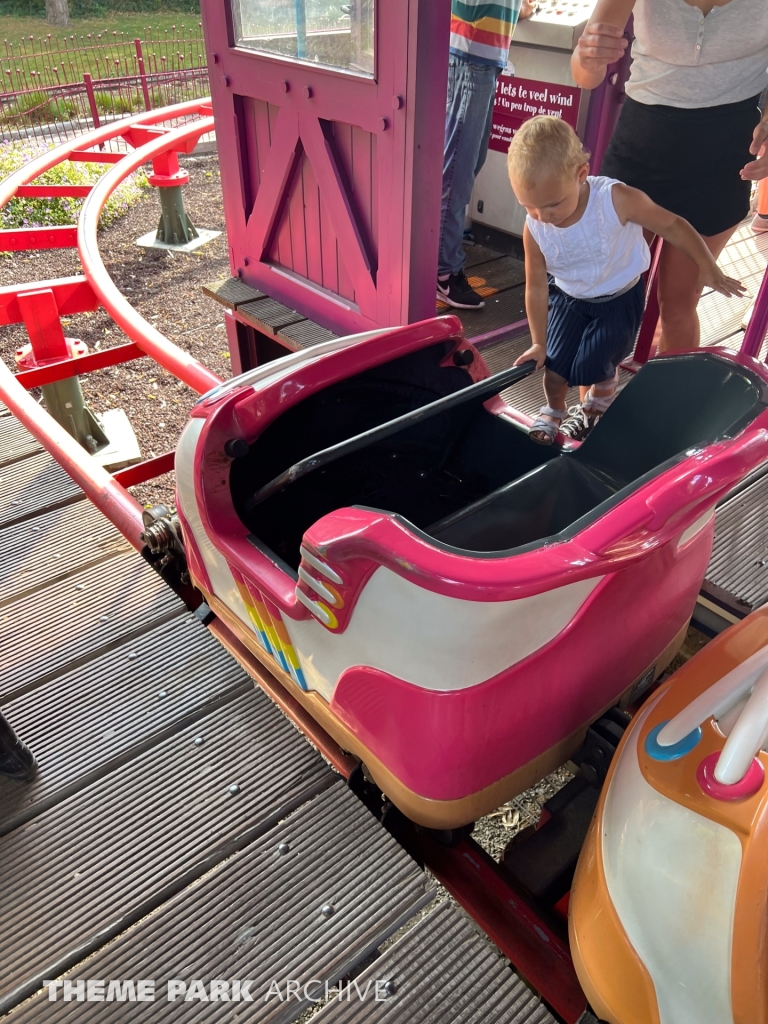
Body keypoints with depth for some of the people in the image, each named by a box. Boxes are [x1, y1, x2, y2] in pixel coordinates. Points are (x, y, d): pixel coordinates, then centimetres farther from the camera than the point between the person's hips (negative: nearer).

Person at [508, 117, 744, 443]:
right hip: (569, 297, 3)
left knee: (592, 366, -9)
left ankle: (596, 404, 28)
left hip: (621, 297, -2)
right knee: (554, 362, -1)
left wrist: (708, 269, -9)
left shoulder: (616, 200, -33)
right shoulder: (534, 229, -24)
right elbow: (536, 288, -11)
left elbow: (672, 226, -18)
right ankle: (553, 411, 33)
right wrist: (538, 342, -4)